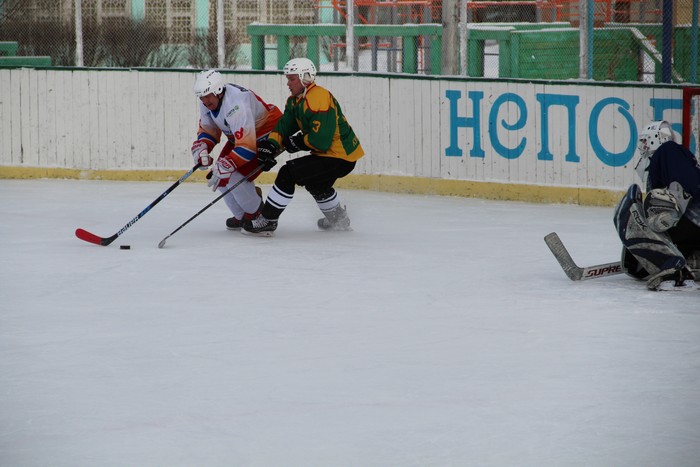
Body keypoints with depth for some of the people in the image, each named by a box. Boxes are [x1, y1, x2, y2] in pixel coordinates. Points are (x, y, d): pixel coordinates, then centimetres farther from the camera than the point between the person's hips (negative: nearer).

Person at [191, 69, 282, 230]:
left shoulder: (236, 105, -38)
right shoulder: (207, 103, -9)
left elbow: (246, 146, -42)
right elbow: (208, 130, 7)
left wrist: (226, 166, -44)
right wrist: (201, 148, -13)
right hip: (240, 135, 10)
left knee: (236, 176, -21)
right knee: (220, 175, 2)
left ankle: (257, 216, 0)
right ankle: (242, 217, 18)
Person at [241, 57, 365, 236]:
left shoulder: (319, 99, -24)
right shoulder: (295, 100, 9)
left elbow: (321, 140, -28)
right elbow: (284, 126, 5)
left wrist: (297, 143, -14)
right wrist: (270, 144, -14)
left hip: (340, 157, -11)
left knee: (288, 173, -16)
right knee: (316, 183, 36)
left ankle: (267, 221, -10)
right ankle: (339, 221, 55)